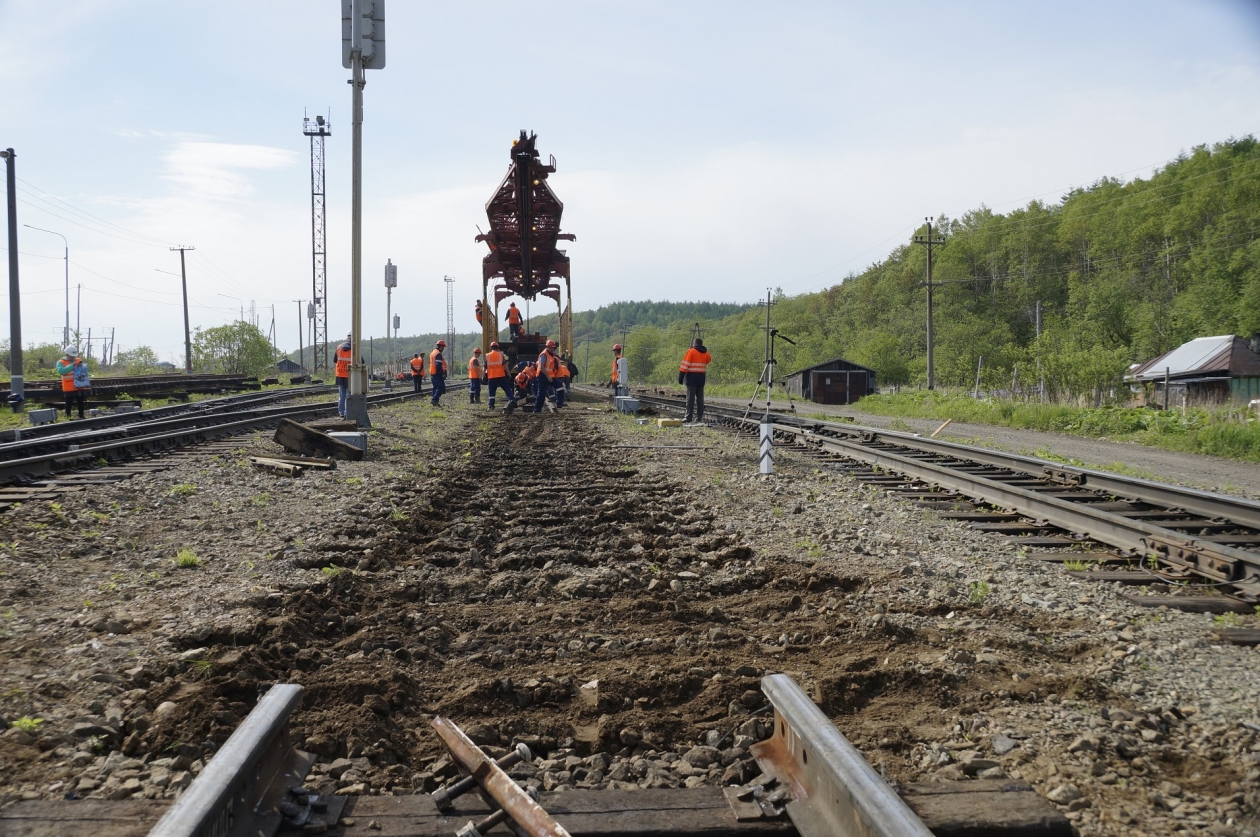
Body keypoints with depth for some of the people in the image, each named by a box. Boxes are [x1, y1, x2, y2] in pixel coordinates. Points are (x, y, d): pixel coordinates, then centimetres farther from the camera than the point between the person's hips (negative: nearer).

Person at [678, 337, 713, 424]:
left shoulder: (691, 351, -6)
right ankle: (699, 417, 8)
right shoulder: (705, 353, 10)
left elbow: (685, 365, -11)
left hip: (692, 378, -5)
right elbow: (710, 360, 32)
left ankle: (688, 417, -8)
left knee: (690, 398, -6)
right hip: (701, 378, 5)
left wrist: (681, 377, -10)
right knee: (700, 398, 8)